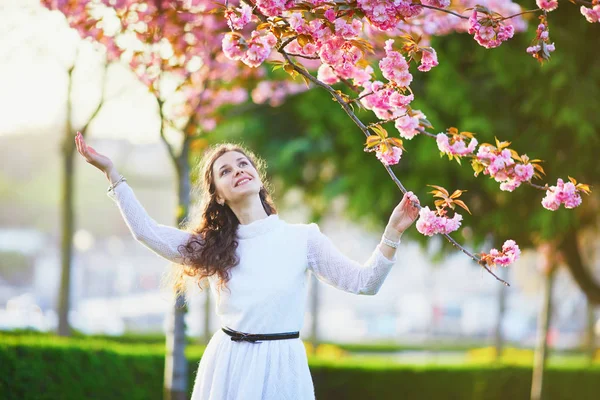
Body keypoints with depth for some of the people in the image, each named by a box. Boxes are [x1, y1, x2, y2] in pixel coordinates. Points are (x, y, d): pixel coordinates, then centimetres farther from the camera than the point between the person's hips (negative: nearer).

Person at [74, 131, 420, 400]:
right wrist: (111, 171, 5)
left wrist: (393, 231, -14)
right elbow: (145, 229, 7)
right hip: (227, 363, 2)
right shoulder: (213, 245, 9)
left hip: (281, 366, -2)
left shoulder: (302, 237, 3)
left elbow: (363, 283, -1)